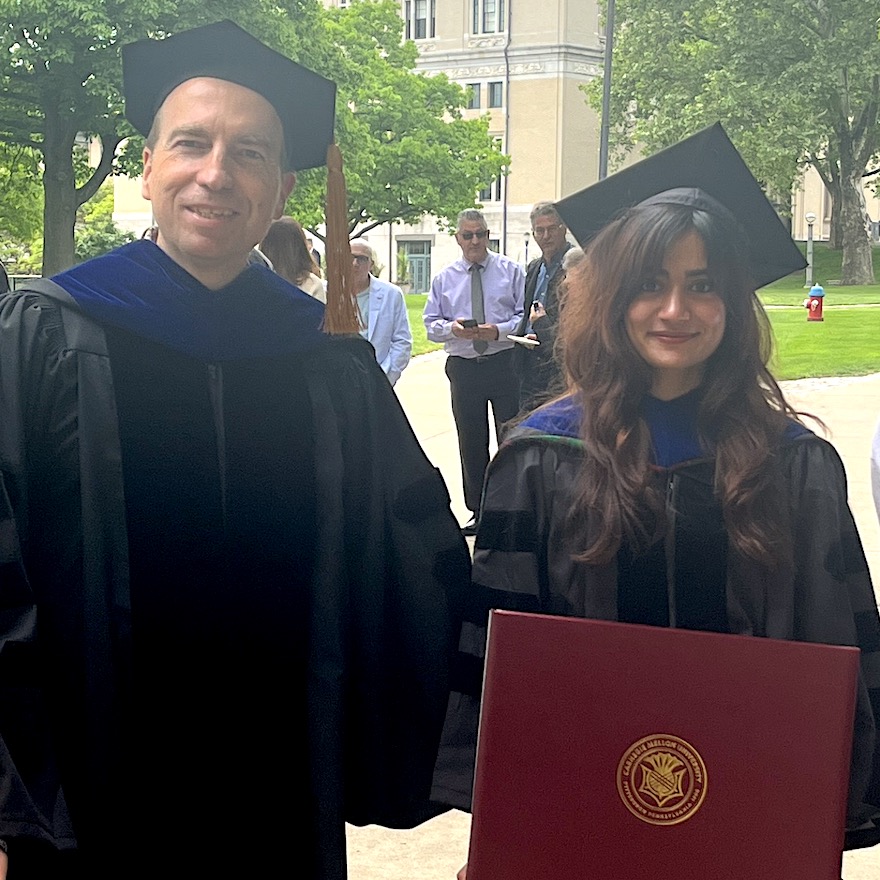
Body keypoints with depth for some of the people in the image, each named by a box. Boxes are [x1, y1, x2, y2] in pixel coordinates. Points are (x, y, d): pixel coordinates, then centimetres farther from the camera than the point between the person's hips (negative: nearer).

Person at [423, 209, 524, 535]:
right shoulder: (444, 278, 10)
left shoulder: (511, 271, 3)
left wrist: (498, 331, -18)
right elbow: (431, 325, 9)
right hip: (463, 368, 3)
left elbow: (526, 317, -1)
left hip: (504, 363, -2)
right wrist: (453, 328, -13)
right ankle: (478, 512, 19)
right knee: (471, 442, 9)